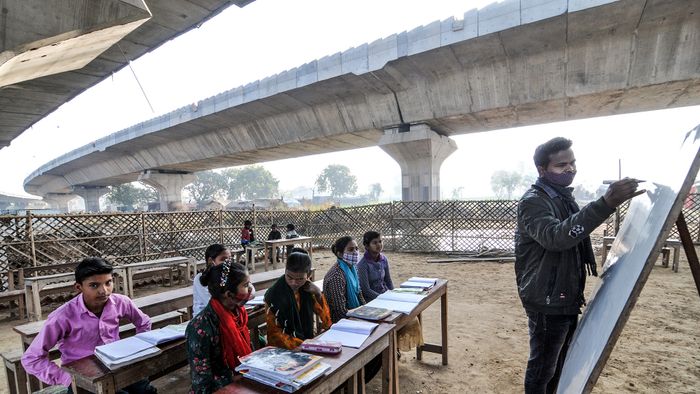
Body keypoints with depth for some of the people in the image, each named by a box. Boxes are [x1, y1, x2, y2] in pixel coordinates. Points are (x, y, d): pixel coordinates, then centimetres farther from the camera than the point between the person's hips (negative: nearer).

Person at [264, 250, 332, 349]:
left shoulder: (306, 288, -4)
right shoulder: (274, 295, -17)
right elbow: (275, 334, -11)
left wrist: (318, 294, -10)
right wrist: (301, 345, -22)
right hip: (283, 349, -7)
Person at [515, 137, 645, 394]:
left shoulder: (565, 197, 10)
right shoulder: (533, 202, -20)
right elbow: (556, 237, -38)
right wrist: (605, 204, -46)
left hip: (567, 300, 9)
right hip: (547, 303, -9)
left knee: (560, 363, 22)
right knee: (542, 367, 6)